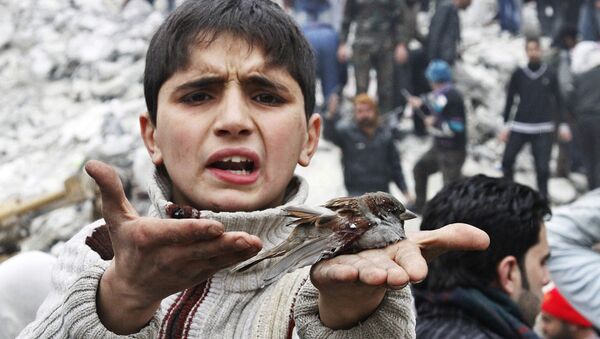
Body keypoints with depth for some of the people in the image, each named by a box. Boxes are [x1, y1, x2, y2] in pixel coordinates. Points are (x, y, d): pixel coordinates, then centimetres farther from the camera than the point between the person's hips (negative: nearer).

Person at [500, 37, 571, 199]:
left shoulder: (550, 75, 4)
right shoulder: (518, 74, 4)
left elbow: (558, 101, 10)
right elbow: (509, 100, 9)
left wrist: (563, 125, 5)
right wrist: (506, 126, 6)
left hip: (543, 130, -1)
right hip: (519, 128, 1)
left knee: (542, 168, -6)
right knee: (507, 161, -5)